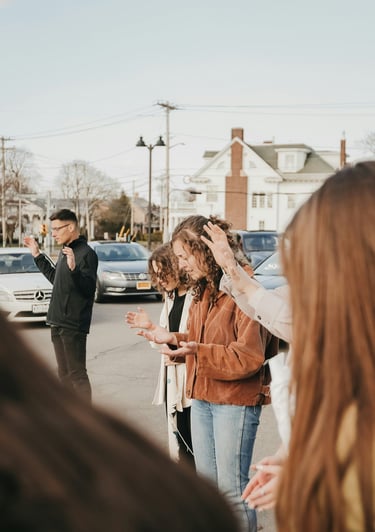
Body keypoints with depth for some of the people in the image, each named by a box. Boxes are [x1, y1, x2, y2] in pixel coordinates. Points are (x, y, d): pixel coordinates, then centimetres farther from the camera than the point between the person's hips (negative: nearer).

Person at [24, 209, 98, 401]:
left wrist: (74, 269, -38)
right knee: (64, 373, 16)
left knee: (77, 374, -6)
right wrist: (38, 256, 28)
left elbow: (89, 288, -23)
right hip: (58, 322, 9)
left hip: (74, 325, -9)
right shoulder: (65, 251, 13)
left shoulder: (86, 253, -15)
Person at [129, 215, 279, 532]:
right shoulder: (202, 291, 12)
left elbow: (249, 356, -21)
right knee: (206, 485, 17)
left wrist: (197, 351, -27)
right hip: (202, 398, 9)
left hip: (235, 402, -9)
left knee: (232, 488, -3)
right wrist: (172, 339, 5)